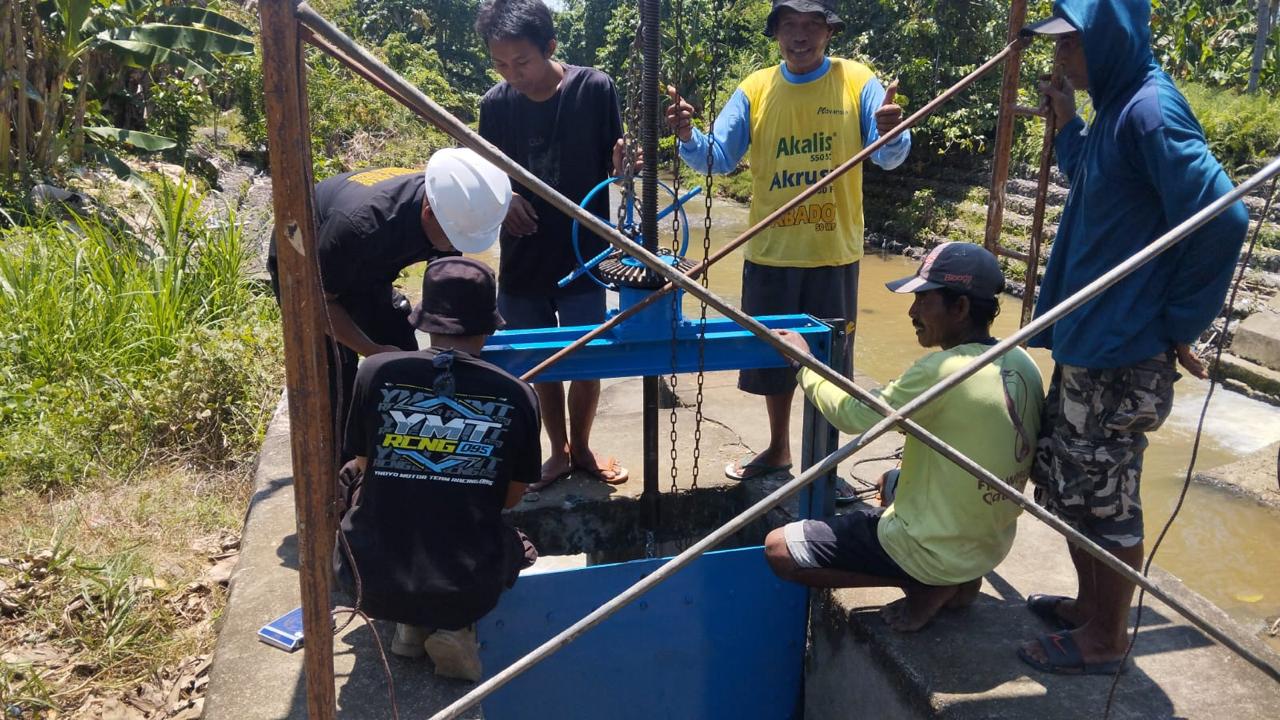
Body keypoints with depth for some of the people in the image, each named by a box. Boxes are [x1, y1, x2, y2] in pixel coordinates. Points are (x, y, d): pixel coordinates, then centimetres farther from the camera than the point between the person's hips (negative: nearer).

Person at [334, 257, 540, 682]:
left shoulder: (376, 372, -7)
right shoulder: (517, 396, -7)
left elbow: (363, 465, 9)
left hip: (373, 583, 1)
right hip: (469, 590, 0)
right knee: (519, 547, 33)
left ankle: (411, 626, 16)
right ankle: (455, 629, 6)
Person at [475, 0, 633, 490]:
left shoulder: (594, 89, -13)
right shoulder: (495, 103, -6)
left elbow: (613, 166, -4)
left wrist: (624, 162, -27)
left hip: (583, 255, -2)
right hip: (522, 258, 2)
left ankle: (581, 448, 31)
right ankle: (559, 452, 33)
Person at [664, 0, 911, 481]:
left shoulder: (857, 81, -3)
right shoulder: (755, 89, 2)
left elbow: (889, 157, -10)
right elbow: (718, 158, -1)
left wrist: (892, 133, -33)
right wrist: (688, 138, -22)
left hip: (834, 253, -2)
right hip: (770, 253, 3)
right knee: (772, 356, 15)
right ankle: (778, 450, 35)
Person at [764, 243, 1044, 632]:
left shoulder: (942, 371, -26)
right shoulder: (1022, 364, -2)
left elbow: (853, 415, -15)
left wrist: (804, 363, 0)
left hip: (935, 553, -8)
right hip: (993, 544, 8)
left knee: (777, 548, -1)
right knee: (893, 482, 35)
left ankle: (926, 588, -3)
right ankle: (959, 581, 15)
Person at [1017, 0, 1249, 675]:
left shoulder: (1150, 109, -18)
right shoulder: (1115, 107, 11)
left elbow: (1223, 218, -25)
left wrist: (1179, 324, -16)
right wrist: (1066, 121, 14)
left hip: (1121, 355, -10)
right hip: (1084, 342, 10)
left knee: (1104, 499, 4)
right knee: (1065, 483, 20)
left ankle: (1105, 638, 22)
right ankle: (1089, 605, 37)